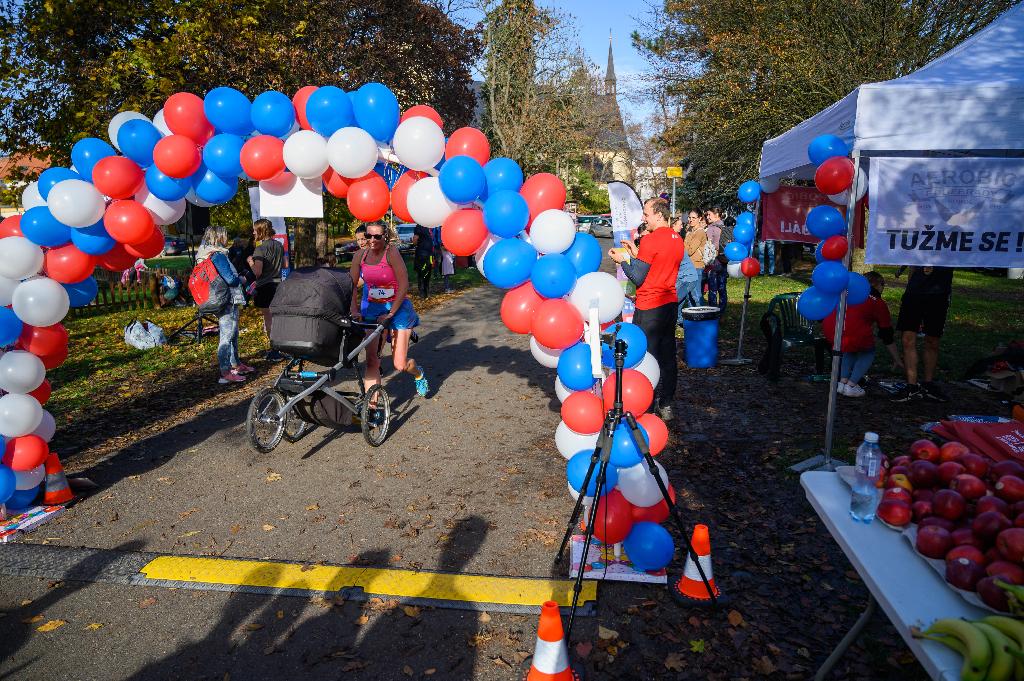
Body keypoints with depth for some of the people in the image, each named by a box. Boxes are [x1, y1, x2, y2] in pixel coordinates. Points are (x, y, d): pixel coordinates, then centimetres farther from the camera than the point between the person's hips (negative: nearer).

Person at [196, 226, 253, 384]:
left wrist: (236, 279, 15)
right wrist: (241, 280, -3)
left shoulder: (206, 255, 13)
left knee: (233, 334, 20)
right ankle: (225, 373, -4)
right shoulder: (218, 255, -18)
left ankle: (235, 364, 32)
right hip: (227, 301, -10)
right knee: (227, 336, -7)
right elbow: (230, 279, -22)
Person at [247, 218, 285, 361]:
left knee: (268, 319, 0)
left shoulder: (260, 249, -15)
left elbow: (257, 272, -19)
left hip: (265, 286, -7)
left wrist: (250, 261, -3)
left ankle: (275, 351, 2)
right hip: (278, 284, 7)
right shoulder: (279, 245, 7)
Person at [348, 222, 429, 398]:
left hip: (397, 307, -4)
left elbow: (404, 286, -17)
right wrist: (355, 311, -8)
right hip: (372, 309, 4)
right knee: (371, 361, -7)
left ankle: (419, 374, 32)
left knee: (400, 365, -4)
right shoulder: (361, 255, -1)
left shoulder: (392, 252, -15)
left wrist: (390, 314, -18)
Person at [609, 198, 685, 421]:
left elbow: (637, 278, -14)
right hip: (670, 304, 8)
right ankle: (666, 405, 21)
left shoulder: (650, 240, -16)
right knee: (667, 355, 13)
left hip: (649, 307, -8)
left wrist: (622, 259, 0)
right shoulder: (678, 239, 9)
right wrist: (635, 253, 16)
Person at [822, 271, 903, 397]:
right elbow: (888, 338, 24)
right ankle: (851, 386, 16)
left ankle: (842, 382, 26)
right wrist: (897, 361, 34)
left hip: (828, 330, 4)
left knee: (852, 348, 34)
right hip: (853, 335, -4)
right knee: (868, 352, 27)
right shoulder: (879, 303, 18)